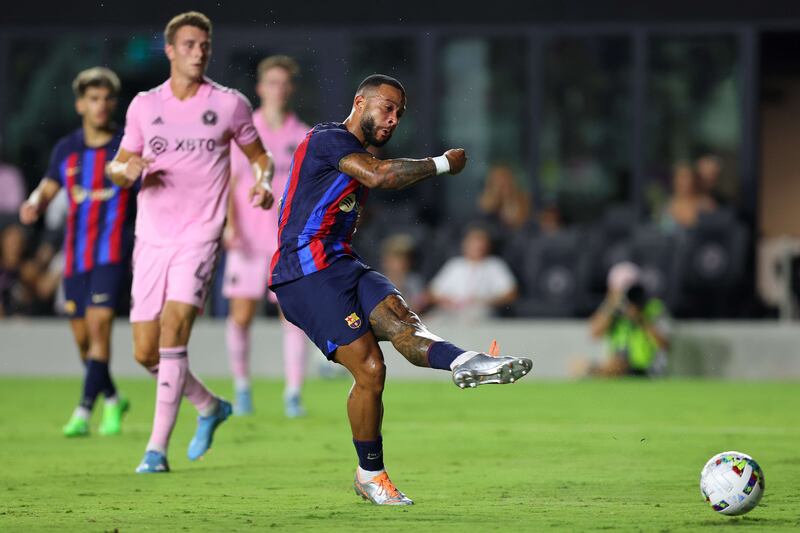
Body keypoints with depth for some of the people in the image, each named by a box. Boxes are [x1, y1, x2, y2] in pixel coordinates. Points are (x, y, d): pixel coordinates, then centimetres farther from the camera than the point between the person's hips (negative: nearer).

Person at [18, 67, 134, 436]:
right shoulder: (66, 149, 7)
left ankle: (84, 412, -17)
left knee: (98, 325, -18)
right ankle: (112, 400, 30)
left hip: (112, 252, -4)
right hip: (75, 253, 4)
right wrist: (34, 205, -7)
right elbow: (47, 189, 14)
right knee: (82, 336, 8)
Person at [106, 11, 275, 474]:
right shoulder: (144, 106, 7)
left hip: (199, 237, -3)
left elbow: (259, 156, 14)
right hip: (151, 239, 4)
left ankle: (158, 449, -16)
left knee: (173, 331, -21)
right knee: (146, 353, 3)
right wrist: (125, 170, -9)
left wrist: (264, 182, -8)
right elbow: (118, 167, 15)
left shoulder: (229, 104, 1)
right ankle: (211, 406, 30)